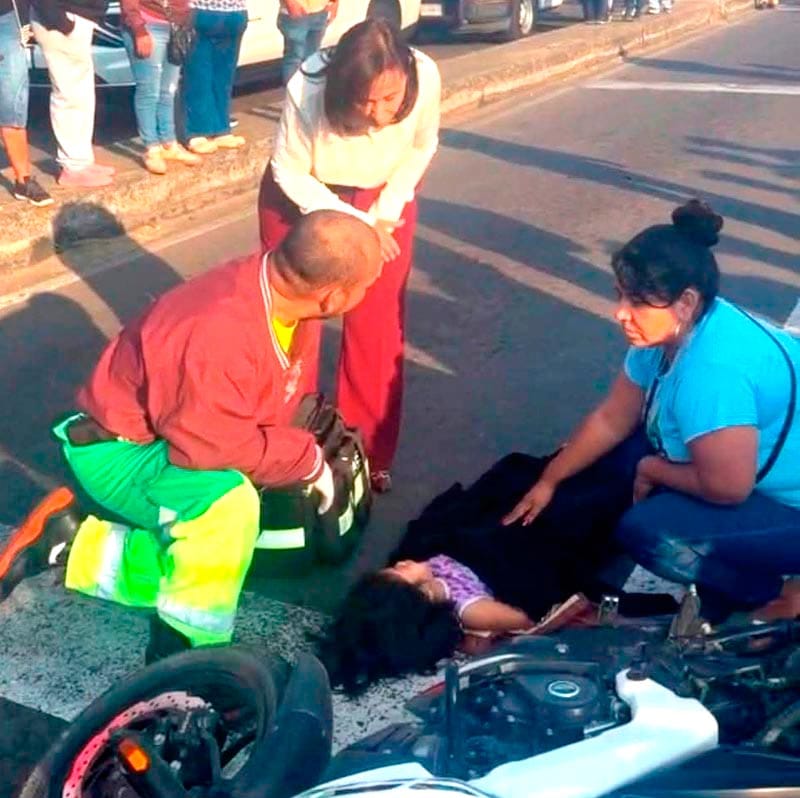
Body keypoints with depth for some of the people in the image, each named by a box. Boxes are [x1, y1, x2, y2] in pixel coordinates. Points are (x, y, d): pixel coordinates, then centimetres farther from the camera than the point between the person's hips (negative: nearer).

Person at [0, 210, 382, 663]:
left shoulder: (283, 290, -12)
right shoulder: (221, 335, -39)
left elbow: (283, 397, 4)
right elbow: (217, 448, -33)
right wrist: (308, 458, -22)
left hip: (176, 438, 9)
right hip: (119, 452, -9)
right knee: (230, 502, -35)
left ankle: (73, 543, 14)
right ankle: (182, 657, -20)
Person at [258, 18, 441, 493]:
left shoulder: (426, 78, -31)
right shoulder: (308, 89, -36)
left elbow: (422, 146, -8)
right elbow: (290, 174, -19)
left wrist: (384, 214, -14)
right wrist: (354, 223, -24)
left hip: (384, 197, 1)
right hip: (302, 196, -1)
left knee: (378, 327, -2)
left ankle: (371, 453, 14)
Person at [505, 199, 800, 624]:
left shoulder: (713, 368, -34)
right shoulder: (672, 331, -4)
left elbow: (727, 487, -31)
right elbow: (611, 420, 6)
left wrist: (651, 470, -12)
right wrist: (548, 482, 11)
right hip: (760, 476, 10)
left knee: (646, 532, -20)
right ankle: (720, 585, 14)